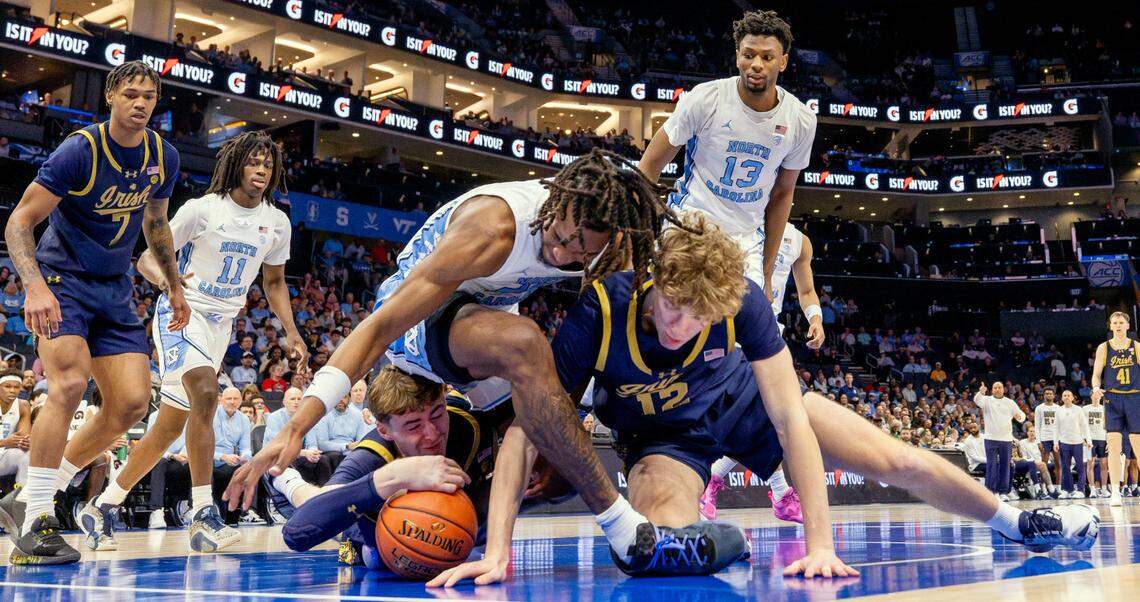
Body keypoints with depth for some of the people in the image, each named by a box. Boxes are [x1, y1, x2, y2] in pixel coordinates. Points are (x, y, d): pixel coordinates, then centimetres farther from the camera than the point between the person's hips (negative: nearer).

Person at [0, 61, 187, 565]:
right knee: (70, 383, -26)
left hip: (114, 291, 6)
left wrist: (174, 287, 20)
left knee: (133, 402, -3)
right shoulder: (79, 150, -17)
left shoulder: (163, 156, 1)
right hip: (61, 280, -6)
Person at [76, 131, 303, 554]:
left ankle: (102, 509, 22)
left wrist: (291, 331, 4)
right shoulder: (203, 209, -11)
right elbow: (147, 257, -9)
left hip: (221, 324, 6)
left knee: (171, 425, 7)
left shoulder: (276, 222, 4)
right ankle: (202, 516, -29)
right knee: (205, 392, -31)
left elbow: (274, 281, 16)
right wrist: (166, 281, -32)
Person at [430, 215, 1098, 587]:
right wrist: (497, 549, -44)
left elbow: (790, 417, -28)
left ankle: (1015, 522, 28)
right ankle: (725, 541, 1)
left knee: (901, 462, 2)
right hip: (661, 433, -1)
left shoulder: (743, 302, -32)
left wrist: (819, 542, -34)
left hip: (742, 397, 1)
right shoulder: (603, 311, -35)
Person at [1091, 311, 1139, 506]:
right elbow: (1096, 374, 5)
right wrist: (1096, 388, -15)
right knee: (1113, 444, -8)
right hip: (1112, 399, -1)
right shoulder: (1103, 348, 6)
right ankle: (1115, 492, -7)